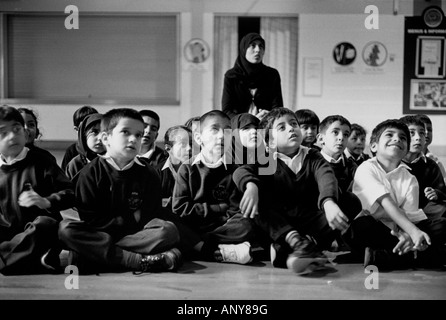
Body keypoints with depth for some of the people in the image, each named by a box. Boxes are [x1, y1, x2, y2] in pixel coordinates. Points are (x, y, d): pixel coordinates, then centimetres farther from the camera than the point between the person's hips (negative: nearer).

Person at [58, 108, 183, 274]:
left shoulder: (148, 174, 5)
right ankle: (139, 260, -34)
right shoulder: (90, 172, 1)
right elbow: (89, 219, -5)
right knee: (66, 228, -30)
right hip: (97, 234, -1)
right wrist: (131, 220, -7)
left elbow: (151, 220, 1)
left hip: (138, 235, 1)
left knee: (169, 230, -24)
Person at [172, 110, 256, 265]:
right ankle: (220, 252, -30)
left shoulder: (234, 170, 10)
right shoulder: (187, 169, 9)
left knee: (246, 226, -30)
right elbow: (179, 208, -1)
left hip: (223, 227, 0)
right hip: (190, 229, 0)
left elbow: (236, 212, 2)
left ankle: (195, 247, -26)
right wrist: (219, 209, -2)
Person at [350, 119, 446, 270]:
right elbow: (386, 203, -18)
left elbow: (411, 215, -4)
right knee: (362, 226, -38)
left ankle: (376, 257, -33)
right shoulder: (366, 169, -3)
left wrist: (408, 235, -30)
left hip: (397, 230, 5)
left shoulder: (409, 179, 9)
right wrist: (413, 231, -31)